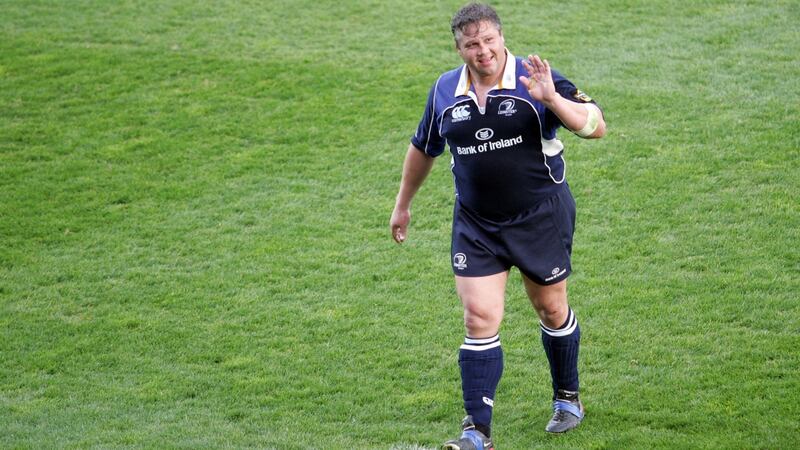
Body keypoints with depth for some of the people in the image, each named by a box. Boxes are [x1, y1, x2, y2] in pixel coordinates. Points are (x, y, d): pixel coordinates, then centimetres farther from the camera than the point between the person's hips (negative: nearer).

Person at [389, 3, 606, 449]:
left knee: (552, 309, 13)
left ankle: (568, 398, 38)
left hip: (542, 218, -2)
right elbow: (423, 148, 17)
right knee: (480, 318, -6)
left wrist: (553, 99, -35)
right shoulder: (445, 91, 0)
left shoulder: (536, 80, -12)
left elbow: (597, 127, -19)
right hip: (475, 225, 2)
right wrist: (403, 205, 24)